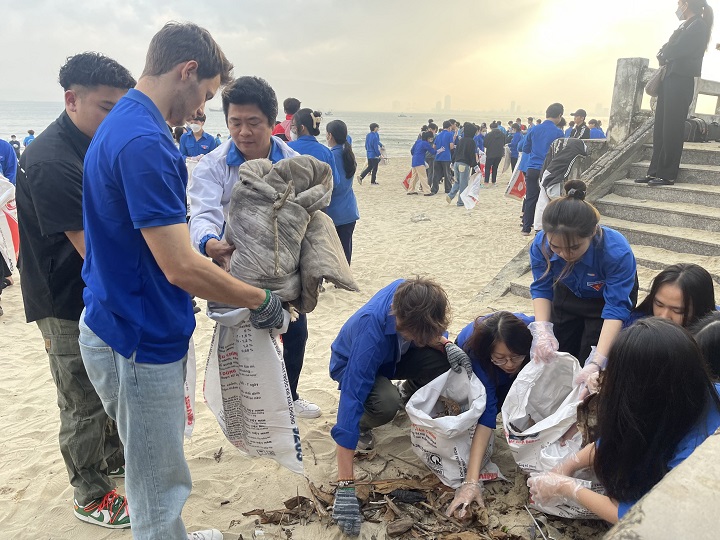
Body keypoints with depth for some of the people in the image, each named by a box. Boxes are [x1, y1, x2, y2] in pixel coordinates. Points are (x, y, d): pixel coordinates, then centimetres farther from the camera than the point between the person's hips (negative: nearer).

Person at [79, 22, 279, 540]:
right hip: (140, 342, -10)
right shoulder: (144, 142, -25)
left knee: (160, 472, 28)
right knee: (159, 487, 10)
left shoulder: (121, 124, 9)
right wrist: (262, 301, -14)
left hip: (122, 320, 10)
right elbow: (181, 267, -27)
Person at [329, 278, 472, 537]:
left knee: (443, 361, -21)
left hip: (393, 355, 6)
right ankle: (362, 425, 1)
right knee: (384, 403, -37)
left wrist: (447, 345, -28)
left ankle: (408, 393, 14)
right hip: (351, 367, -5)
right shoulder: (371, 333, -44)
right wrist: (345, 486, -44)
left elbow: (429, 334, -4)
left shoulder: (410, 295, -28)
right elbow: (351, 401, -44)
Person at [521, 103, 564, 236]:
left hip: (532, 169, 3)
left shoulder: (534, 130, 2)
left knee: (530, 199, 9)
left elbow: (525, 149, 11)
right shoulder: (558, 132, -7)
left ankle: (526, 228, 12)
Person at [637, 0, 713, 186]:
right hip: (670, 80, 9)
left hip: (680, 82, -9)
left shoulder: (698, 25, -5)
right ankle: (655, 171, 7)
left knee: (671, 128, -10)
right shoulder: (686, 26, 22)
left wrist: (664, 55, 4)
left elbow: (677, 50, -14)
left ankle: (667, 175, -8)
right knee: (661, 127, 5)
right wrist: (665, 55, -1)